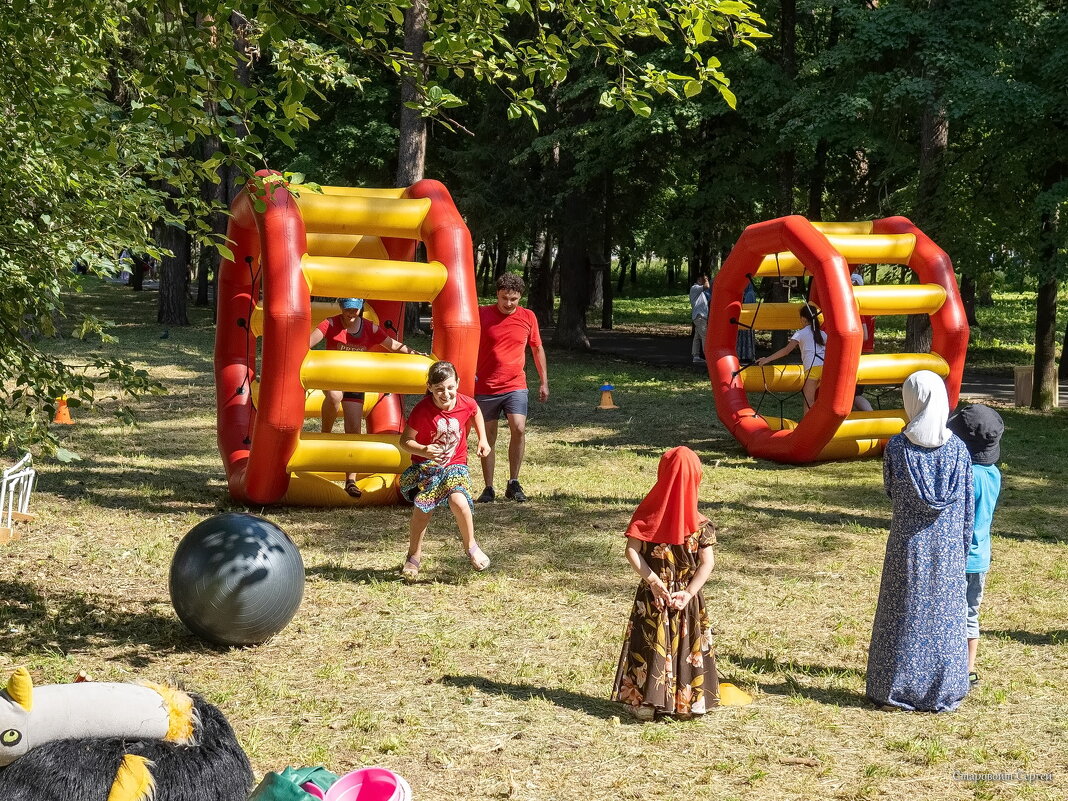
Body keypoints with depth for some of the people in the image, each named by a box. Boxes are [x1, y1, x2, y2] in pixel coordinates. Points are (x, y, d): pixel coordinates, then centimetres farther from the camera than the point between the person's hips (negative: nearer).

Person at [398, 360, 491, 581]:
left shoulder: (466, 404, -13)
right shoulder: (422, 410, -22)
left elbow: (476, 413, 14)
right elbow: (405, 441, -16)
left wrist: (483, 439, 7)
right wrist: (423, 450, -35)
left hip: (455, 464, 1)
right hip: (425, 466, 0)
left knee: (458, 500, -26)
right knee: (421, 512, -6)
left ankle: (470, 546, -3)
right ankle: (414, 556, 19)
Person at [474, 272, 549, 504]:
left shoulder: (528, 317, 4)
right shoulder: (482, 314, -2)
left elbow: (537, 349, 15)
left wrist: (544, 382, 14)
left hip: (515, 386, 0)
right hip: (485, 387, 0)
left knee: (519, 429, -17)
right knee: (488, 437, 4)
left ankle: (513, 483, -4)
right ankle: (488, 488, 13)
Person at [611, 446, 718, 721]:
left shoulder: (648, 513, -6)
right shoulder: (701, 523, -6)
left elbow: (632, 551, -12)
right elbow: (707, 563, -12)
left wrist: (652, 580, -14)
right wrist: (689, 592, -14)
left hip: (652, 596, 0)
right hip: (687, 598, 0)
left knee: (649, 646, 6)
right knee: (687, 647, 8)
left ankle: (645, 702, 6)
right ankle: (688, 702, 13)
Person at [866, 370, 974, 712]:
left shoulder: (896, 447, -9)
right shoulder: (958, 449, -4)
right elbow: (967, 507, 1)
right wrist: (963, 547, 12)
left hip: (907, 546, -1)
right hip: (948, 549, 1)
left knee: (903, 616, 8)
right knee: (944, 617, 9)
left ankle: (895, 690, 13)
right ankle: (944, 693, 15)